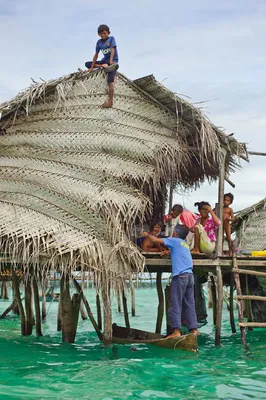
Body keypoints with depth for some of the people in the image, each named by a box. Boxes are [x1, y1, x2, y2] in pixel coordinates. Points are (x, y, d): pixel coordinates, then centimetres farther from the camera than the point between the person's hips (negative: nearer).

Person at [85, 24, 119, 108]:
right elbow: (96, 54, 4)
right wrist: (92, 67, 0)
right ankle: (103, 66, -25)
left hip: (113, 61, -6)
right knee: (87, 64, -3)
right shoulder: (99, 42, 5)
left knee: (110, 80, -21)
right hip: (104, 60, 6)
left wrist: (111, 61, -31)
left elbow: (113, 49, -17)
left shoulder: (111, 39, -6)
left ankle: (110, 101, -25)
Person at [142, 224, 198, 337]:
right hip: (190, 275, 7)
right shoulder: (185, 244, 21)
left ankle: (176, 331, -9)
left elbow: (156, 240, -4)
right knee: (189, 304, 9)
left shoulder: (174, 240, 0)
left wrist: (147, 235, 12)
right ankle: (193, 329, 7)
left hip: (180, 275, -7)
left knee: (176, 305, -5)